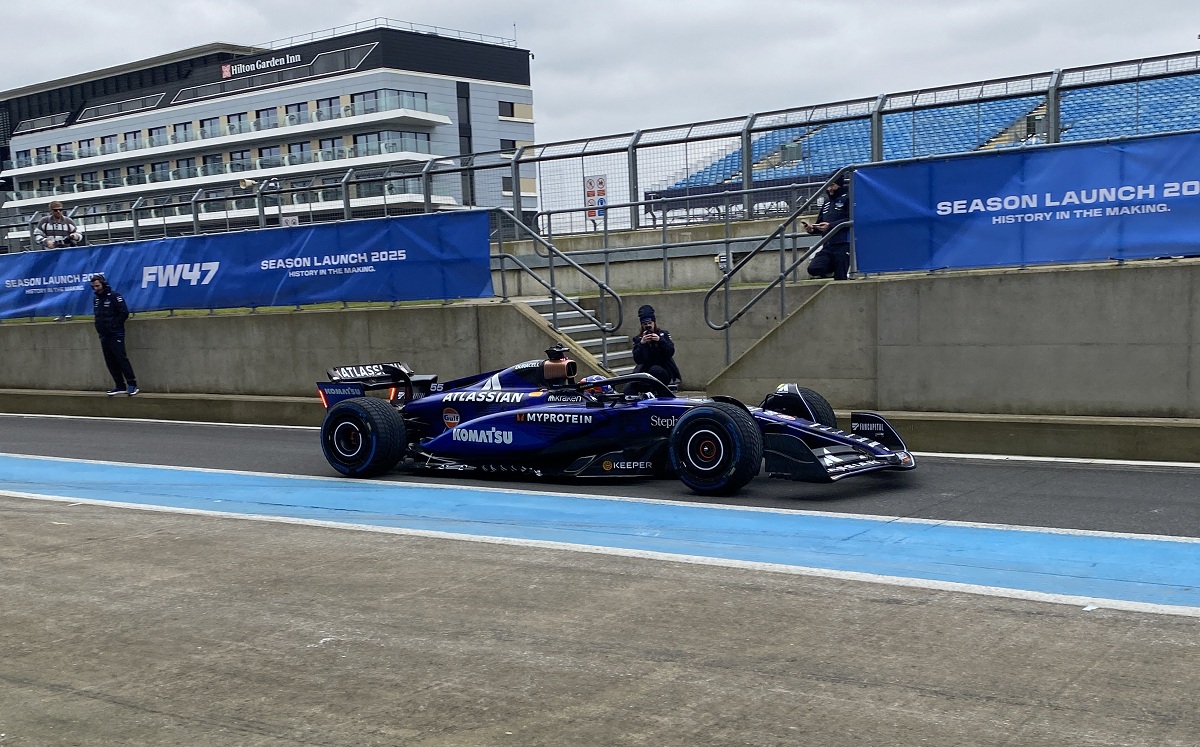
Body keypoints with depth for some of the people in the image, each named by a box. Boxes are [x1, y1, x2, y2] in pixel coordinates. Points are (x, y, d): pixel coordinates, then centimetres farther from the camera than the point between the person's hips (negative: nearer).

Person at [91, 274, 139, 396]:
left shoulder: (114, 296, -9)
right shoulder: (96, 299, 14)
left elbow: (124, 312, -14)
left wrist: (115, 325, -12)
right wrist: (100, 328, 11)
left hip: (115, 334, -8)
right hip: (104, 336, 8)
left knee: (121, 358, -12)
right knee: (110, 362, 6)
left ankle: (132, 385, -11)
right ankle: (120, 386, 11)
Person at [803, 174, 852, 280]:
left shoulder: (847, 198, 1)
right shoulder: (827, 201, 25)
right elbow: (820, 222, 27)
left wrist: (830, 225, -18)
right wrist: (812, 229, 4)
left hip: (843, 244, -7)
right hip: (828, 246, 7)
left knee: (840, 278, -9)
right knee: (813, 269, -12)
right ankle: (834, 268, 10)